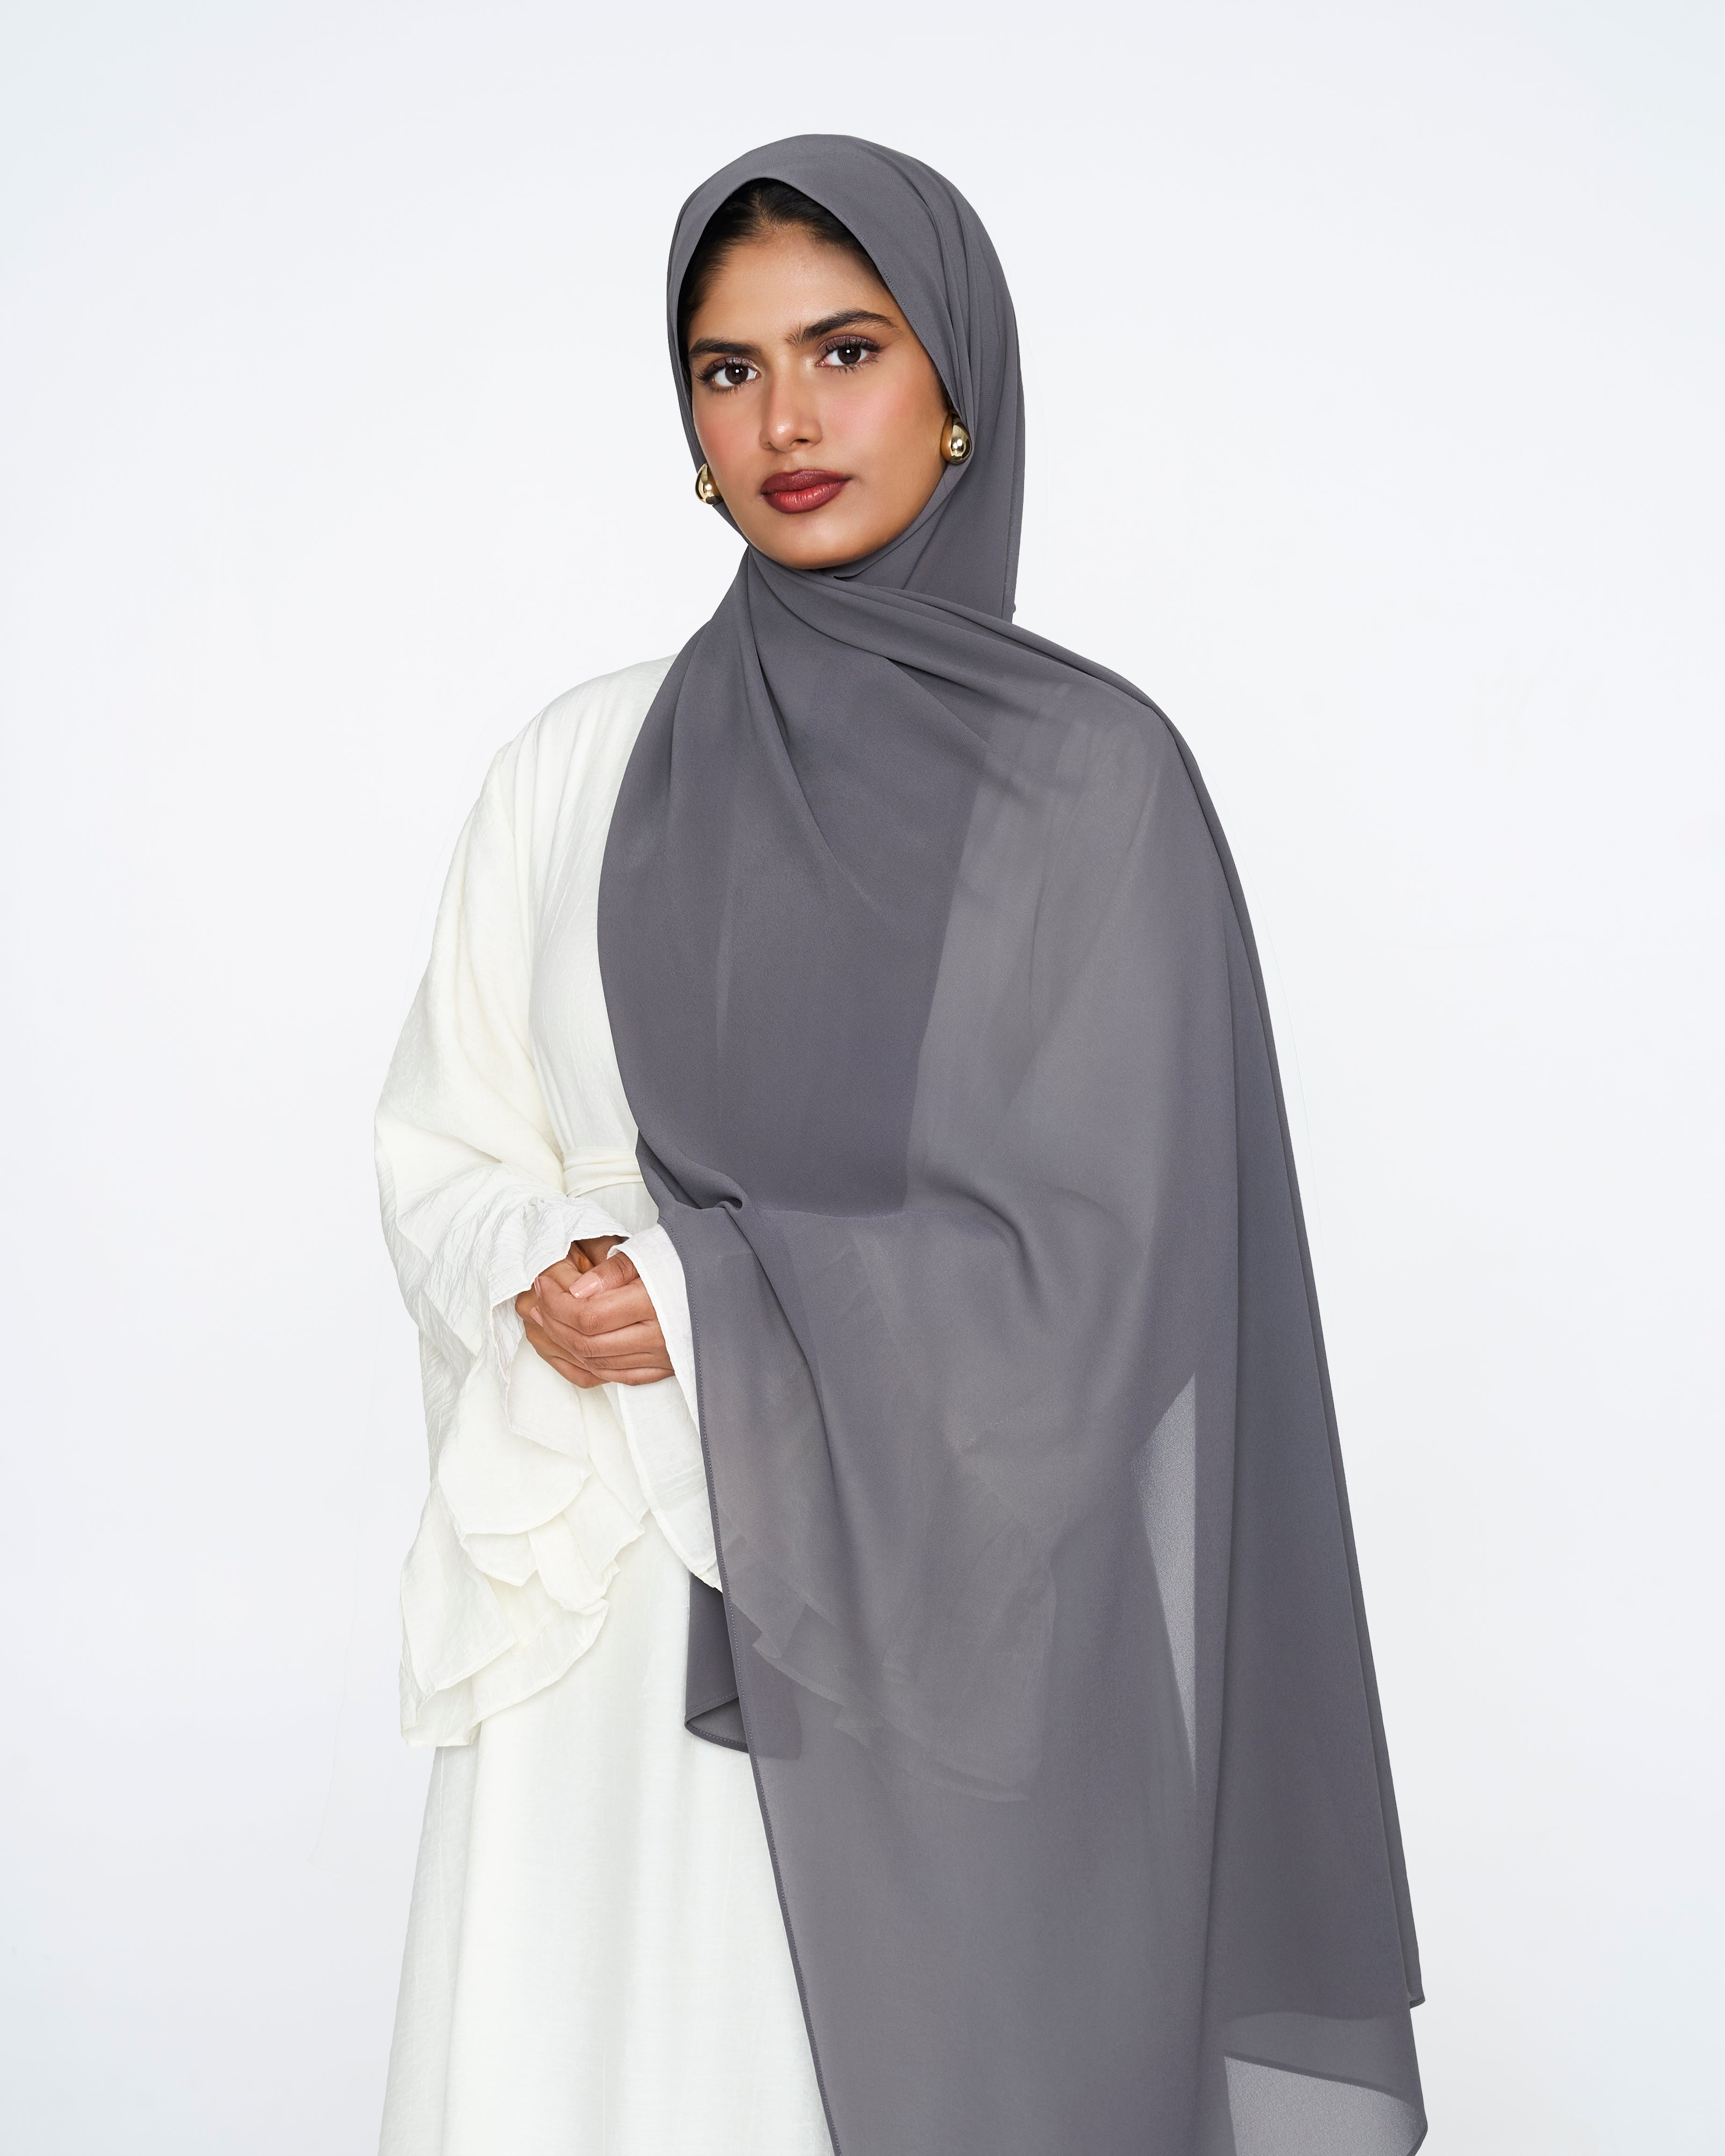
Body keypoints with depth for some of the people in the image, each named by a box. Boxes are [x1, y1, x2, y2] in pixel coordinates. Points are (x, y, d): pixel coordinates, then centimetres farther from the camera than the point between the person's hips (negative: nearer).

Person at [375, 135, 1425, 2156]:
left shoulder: (1087, 773, -5)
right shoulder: (578, 764, 6)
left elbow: (1098, 1263, -8)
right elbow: (438, 1144, 11)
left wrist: (701, 1299, -11)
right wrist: (533, 1282, -10)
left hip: (941, 1628, -3)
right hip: (606, 1608, 3)